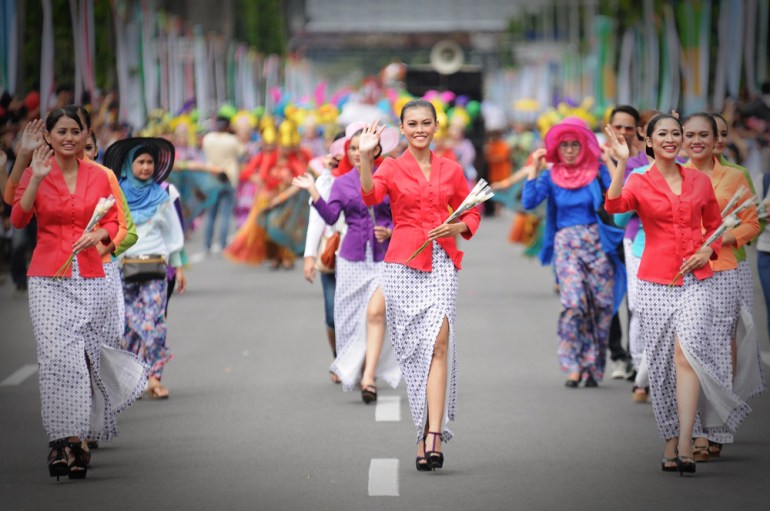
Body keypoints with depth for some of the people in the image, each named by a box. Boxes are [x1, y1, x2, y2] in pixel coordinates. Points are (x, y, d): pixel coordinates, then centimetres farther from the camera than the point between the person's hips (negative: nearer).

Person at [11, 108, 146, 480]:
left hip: (90, 277, 2)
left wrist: (97, 235, -9)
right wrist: (37, 177, -19)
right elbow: (18, 219, -10)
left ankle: (77, 441, 10)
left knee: (84, 355, -1)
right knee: (57, 357, -13)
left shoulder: (98, 176, 8)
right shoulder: (35, 174, 3)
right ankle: (63, 439, -8)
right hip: (49, 278, -2)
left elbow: (113, 223, 12)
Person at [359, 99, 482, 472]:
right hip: (403, 264, -1)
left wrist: (457, 228, -2)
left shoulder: (451, 171, 11)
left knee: (439, 341, -16)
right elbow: (371, 196, -16)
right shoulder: (392, 168, 5)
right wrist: (365, 157, -29)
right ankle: (429, 434, 12)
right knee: (414, 346, 2)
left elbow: (472, 214, 19)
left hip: (442, 263, 1)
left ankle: (433, 435, -23)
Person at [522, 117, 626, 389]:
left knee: (601, 305, -1)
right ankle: (573, 366, -9)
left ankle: (593, 367, 10)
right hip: (566, 243, 0)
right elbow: (529, 202, -6)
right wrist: (533, 168, -5)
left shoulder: (597, 171, 3)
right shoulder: (552, 176, 6)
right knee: (574, 304, -15)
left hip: (597, 241, 0)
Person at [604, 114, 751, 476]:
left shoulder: (700, 181, 9)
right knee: (662, 363, 3)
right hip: (656, 282, 0)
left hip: (696, 280, 0)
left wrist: (708, 250, 1)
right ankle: (670, 446, 16)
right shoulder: (639, 183, 4)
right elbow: (614, 205, -17)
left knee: (686, 349, -20)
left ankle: (685, 446, -22)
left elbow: (714, 225, 21)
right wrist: (621, 162, -23)